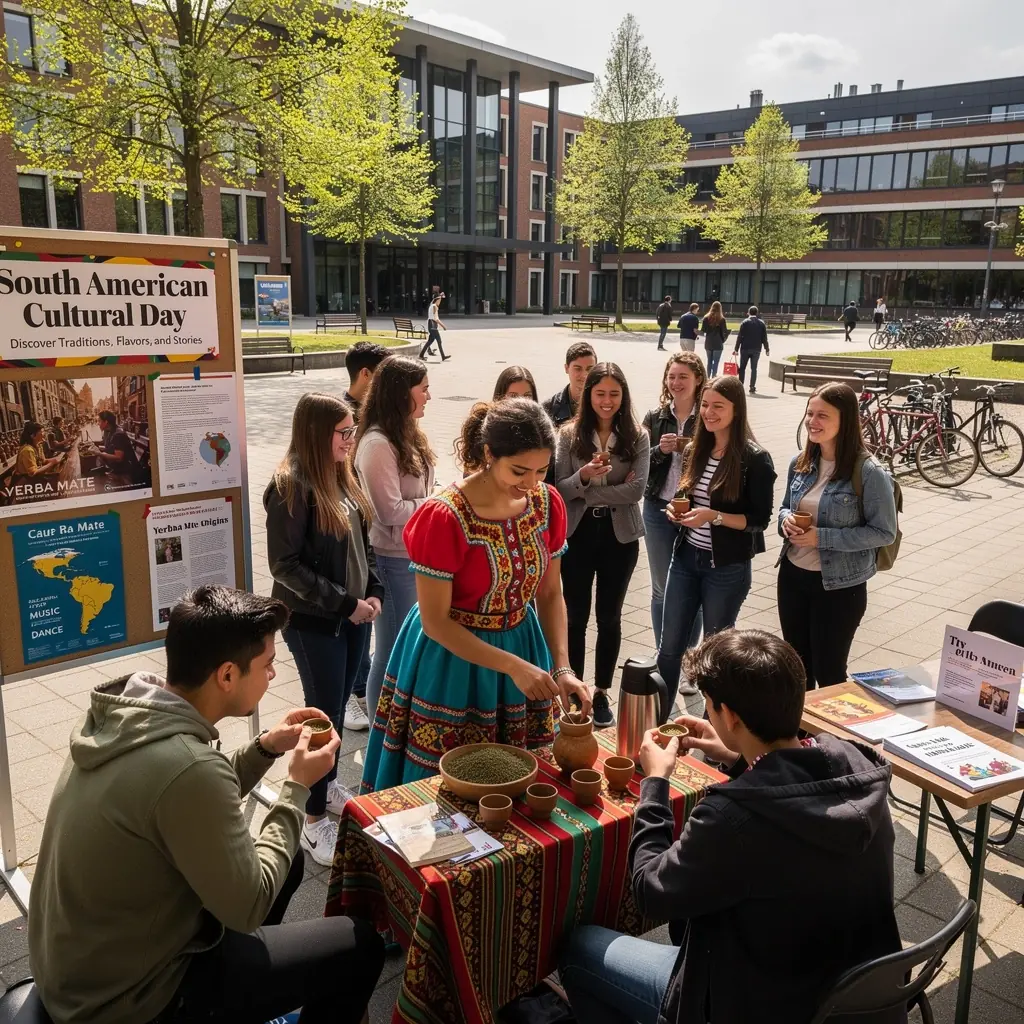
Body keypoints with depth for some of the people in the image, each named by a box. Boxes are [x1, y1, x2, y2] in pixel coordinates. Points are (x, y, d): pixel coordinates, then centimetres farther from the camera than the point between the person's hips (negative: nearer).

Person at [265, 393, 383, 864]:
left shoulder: (342, 478, 5)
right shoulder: (291, 486, -17)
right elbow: (285, 565, -19)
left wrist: (373, 592, 0)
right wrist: (344, 603, -18)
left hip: (353, 615, 7)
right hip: (313, 621, -7)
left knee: (339, 705, 18)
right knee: (324, 712, 0)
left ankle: (327, 783, 38)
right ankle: (313, 819, 14)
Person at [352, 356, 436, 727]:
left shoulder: (407, 435, 10)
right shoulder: (377, 443, -19)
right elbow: (390, 511, -22)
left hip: (417, 555, 9)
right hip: (394, 561, -9)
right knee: (392, 652, 4)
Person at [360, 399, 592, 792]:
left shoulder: (548, 503, -8)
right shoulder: (444, 517, -24)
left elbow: (550, 595, 1)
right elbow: (434, 622, -19)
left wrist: (562, 668, -12)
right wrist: (513, 666, -24)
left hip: (522, 646, 5)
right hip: (452, 656, -5)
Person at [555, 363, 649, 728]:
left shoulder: (637, 437, -3)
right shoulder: (570, 435, -3)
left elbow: (636, 490, -13)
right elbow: (560, 490, -7)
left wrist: (587, 492, -14)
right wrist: (584, 476, -27)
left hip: (620, 537, 0)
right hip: (578, 534, 0)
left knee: (609, 617, 10)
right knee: (576, 616, 9)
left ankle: (602, 693, 25)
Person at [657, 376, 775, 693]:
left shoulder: (755, 459, -12)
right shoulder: (694, 450, 5)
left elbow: (760, 519, -12)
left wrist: (714, 516, -24)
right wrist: (677, 511, -5)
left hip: (727, 567, -5)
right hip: (686, 558, 5)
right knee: (669, 647, 9)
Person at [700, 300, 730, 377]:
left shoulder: (706, 318, -1)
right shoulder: (721, 319, -8)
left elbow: (702, 331, -1)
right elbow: (725, 332, -7)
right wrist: (723, 340, 9)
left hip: (708, 343, 3)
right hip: (718, 344, -3)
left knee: (709, 361, 15)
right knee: (716, 362, -1)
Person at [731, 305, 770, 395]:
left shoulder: (745, 322, -3)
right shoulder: (761, 323, 3)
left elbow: (739, 337, -6)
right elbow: (764, 338, 3)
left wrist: (736, 349, -4)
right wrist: (766, 349, 10)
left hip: (745, 348, -1)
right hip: (756, 349, 1)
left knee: (742, 368, 8)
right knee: (754, 368, 4)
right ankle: (752, 388, 0)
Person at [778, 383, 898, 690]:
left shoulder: (868, 473, -18)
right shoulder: (800, 463, 0)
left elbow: (884, 532, -16)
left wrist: (822, 537, -22)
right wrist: (786, 519, -10)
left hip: (839, 586, -6)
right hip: (792, 576, 6)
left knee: (828, 673, 8)